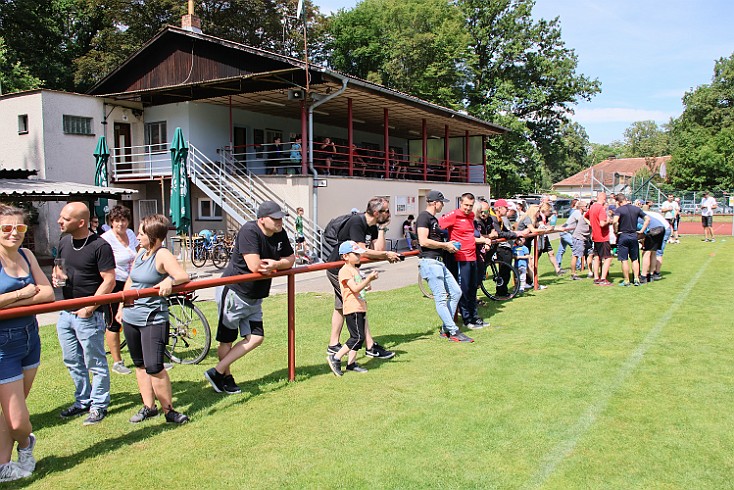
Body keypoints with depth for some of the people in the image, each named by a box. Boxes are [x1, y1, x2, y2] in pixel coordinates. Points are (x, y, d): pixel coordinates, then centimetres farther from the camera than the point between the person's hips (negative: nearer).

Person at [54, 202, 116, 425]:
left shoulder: (100, 246, -15)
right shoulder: (64, 242, 8)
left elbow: (109, 281, -16)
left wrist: (89, 307, -19)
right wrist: (57, 274, 0)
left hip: (88, 315, -8)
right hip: (65, 313, 8)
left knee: (95, 363, 5)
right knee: (72, 362, 17)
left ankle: (98, 405, 19)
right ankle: (83, 401, 33)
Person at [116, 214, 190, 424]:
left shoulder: (162, 255, -12)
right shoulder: (141, 253, 11)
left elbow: (184, 276, -24)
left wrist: (169, 281, -44)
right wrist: (121, 307, 20)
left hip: (153, 319, -8)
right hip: (131, 318, 8)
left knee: (154, 367, -11)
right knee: (140, 364, 14)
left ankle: (169, 410, 3)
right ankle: (148, 407, 26)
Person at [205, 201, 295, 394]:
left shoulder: (280, 234, 0)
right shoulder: (249, 231, -23)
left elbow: (290, 260, 7)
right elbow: (254, 266, -30)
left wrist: (274, 264, -16)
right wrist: (274, 266, -10)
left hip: (254, 297, 8)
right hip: (234, 293, -8)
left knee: (256, 338, 3)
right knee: (227, 339, 5)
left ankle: (217, 372, 10)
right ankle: (226, 378, 24)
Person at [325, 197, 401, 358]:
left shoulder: (373, 226, 5)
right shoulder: (356, 222, -22)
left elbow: (377, 250, -2)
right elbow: (362, 251, -26)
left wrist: (382, 229, -7)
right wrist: (387, 254, -18)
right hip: (338, 269, -10)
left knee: (341, 306, 15)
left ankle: (333, 345, 25)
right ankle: (370, 346, -3)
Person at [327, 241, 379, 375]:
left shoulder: (356, 269, 19)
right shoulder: (345, 271, -12)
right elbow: (355, 288, -21)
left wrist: (369, 280, 12)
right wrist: (369, 278, -24)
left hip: (360, 308, 10)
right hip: (352, 309, -10)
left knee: (359, 337, 10)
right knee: (358, 337, -12)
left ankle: (351, 363, 16)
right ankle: (335, 358, -6)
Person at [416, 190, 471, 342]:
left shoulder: (434, 219, 22)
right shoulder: (424, 217, -9)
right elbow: (423, 241, -20)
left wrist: (447, 245, 11)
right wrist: (445, 245, -11)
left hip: (439, 262, 11)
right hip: (429, 262, -10)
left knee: (456, 292, 10)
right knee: (441, 298, -7)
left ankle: (445, 329, 16)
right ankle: (454, 332, -4)